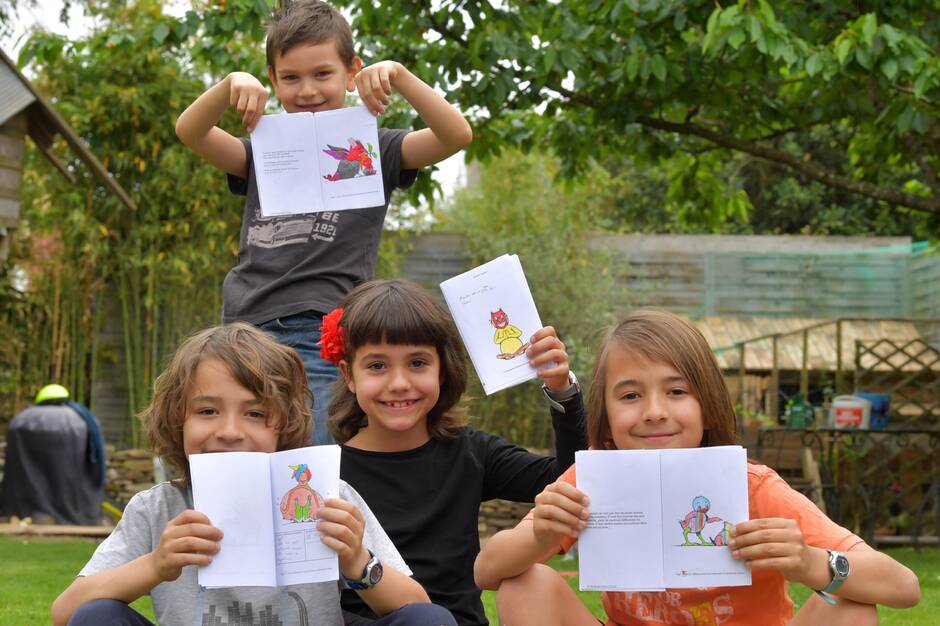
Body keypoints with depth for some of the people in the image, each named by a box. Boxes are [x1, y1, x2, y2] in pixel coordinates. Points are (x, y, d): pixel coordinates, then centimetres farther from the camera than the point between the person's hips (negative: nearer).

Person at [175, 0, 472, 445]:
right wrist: (230, 85, -16)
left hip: (317, 338, -4)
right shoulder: (264, 150, 17)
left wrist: (399, 76, -19)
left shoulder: (370, 150, 9)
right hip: (241, 334, 4)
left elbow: (456, 135, -6)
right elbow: (188, 131, 2)